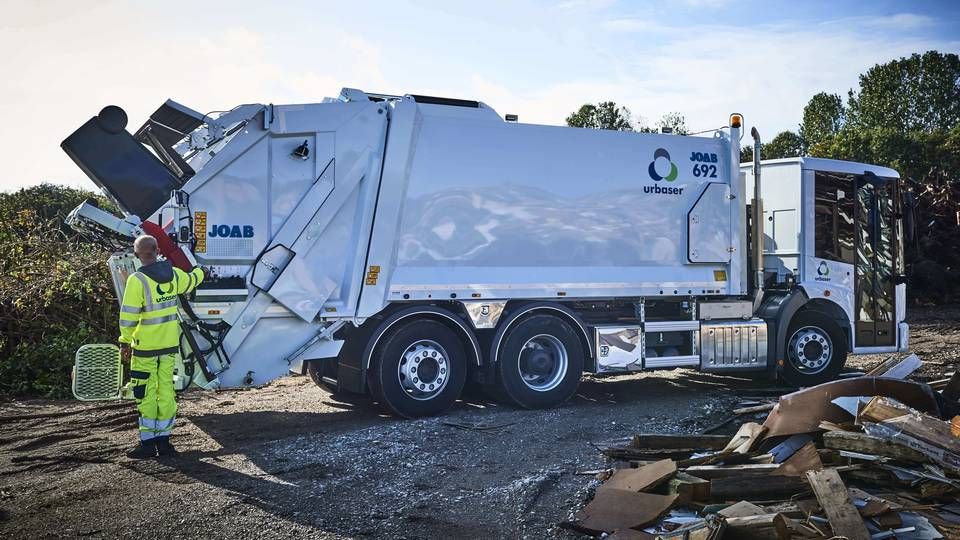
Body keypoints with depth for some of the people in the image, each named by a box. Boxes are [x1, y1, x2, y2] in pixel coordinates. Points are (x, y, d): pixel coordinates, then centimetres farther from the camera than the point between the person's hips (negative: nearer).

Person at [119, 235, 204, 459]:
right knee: (166, 391, 10)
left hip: (145, 347, -5)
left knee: (145, 395, 2)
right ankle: (164, 441, 15)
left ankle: (148, 443, 6)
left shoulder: (137, 280, -15)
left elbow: (128, 315, -14)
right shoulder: (173, 274, 2)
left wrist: (125, 342, -4)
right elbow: (191, 281, 25)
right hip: (170, 345, 5)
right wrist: (199, 271, 47)